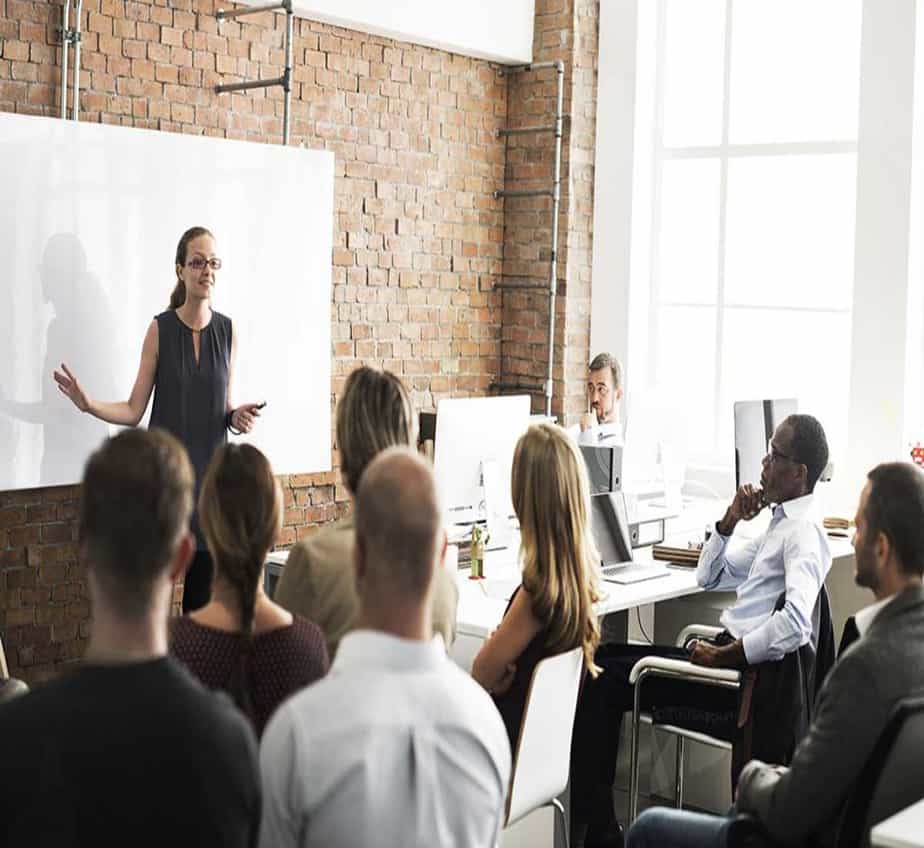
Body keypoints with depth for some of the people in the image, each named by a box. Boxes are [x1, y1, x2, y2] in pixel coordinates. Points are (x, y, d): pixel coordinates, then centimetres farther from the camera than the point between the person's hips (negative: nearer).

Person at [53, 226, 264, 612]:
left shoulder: (227, 331, 4)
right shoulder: (160, 329, -3)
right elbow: (134, 410, -2)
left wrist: (237, 417, -7)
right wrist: (89, 404, -17)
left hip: (210, 470, 2)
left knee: (205, 587, 5)